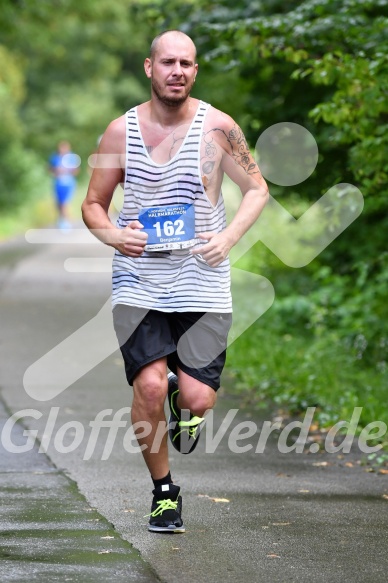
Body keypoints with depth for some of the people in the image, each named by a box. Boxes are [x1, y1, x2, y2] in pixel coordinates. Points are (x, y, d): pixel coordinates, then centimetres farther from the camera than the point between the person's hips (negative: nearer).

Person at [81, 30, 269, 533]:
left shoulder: (217, 127, -1)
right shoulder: (121, 132, 2)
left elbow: (257, 189, 9)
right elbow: (93, 205, 11)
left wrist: (229, 237, -7)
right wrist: (112, 235, -11)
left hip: (202, 283, 0)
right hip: (138, 281, 0)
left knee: (198, 398, -9)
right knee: (150, 385, -17)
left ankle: (184, 403, 33)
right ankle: (163, 492, 6)